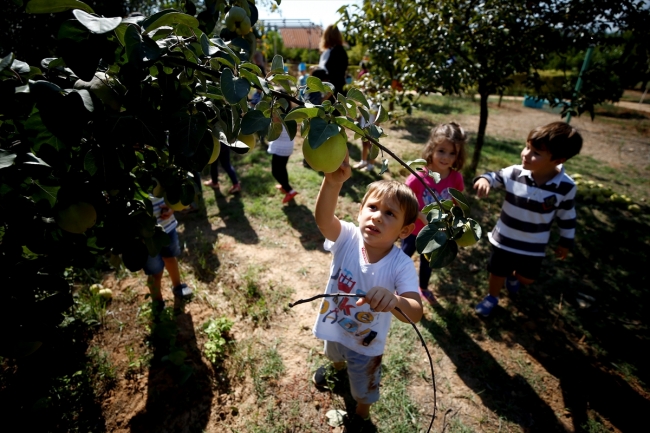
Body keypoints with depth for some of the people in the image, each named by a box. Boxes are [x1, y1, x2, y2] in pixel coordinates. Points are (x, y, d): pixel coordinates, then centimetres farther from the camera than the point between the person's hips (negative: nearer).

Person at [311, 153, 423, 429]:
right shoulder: (348, 238, -29)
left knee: (364, 388, 27)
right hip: (334, 329, 3)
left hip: (366, 344, -2)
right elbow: (323, 217, -48)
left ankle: (361, 415, 62)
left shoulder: (401, 265, -31)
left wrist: (394, 301, -61)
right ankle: (337, 366, 75)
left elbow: (416, 313, -38)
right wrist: (333, 182, -67)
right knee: (334, 355, 39)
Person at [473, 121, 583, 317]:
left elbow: (567, 217, -4)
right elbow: (493, 177, -7)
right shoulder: (514, 173, -21)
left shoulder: (566, 187, -17)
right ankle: (492, 297, 48)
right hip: (504, 240, 0)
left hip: (534, 247, 1)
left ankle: (513, 276, 58)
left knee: (527, 278, 22)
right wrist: (483, 179, -33)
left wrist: (566, 242, 6)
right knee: (497, 273, 19)